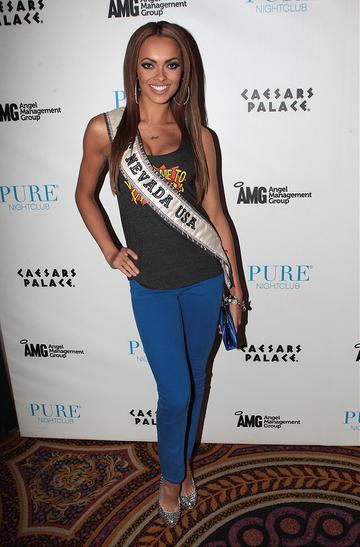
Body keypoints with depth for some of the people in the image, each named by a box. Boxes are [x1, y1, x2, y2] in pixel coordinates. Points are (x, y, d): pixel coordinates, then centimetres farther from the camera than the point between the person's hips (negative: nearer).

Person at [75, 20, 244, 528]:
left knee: (196, 380, 17)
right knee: (175, 392, 4)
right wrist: (111, 252, -1)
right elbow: (85, 195, 10)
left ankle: (186, 460, 45)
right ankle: (171, 476, 36)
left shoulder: (200, 136, 1)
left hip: (205, 280, 2)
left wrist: (235, 284, 6)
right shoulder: (105, 129, -3)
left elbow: (215, 211, 5)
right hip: (151, 285, -2)